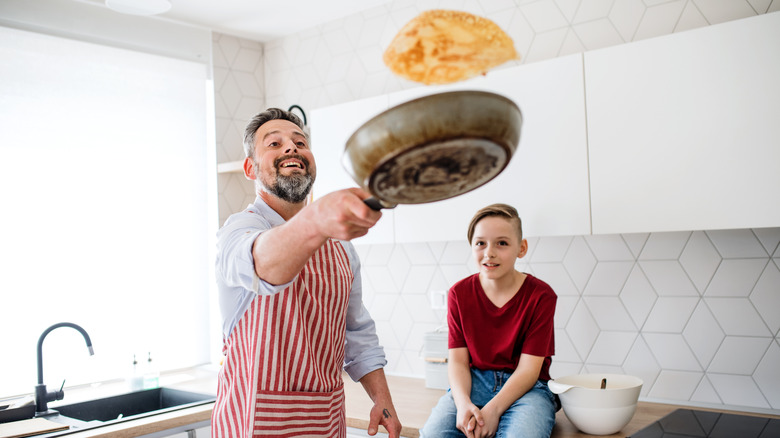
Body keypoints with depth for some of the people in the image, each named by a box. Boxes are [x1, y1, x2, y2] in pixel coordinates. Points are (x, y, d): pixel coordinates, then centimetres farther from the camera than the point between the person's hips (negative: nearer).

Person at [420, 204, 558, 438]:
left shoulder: (540, 295, -6)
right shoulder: (459, 293, 3)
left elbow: (529, 368, -10)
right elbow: (458, 360, -1)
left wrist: (493, 409, -24)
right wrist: (463, 403, -21)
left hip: (525, 387, -2)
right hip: (474, 382, 2)